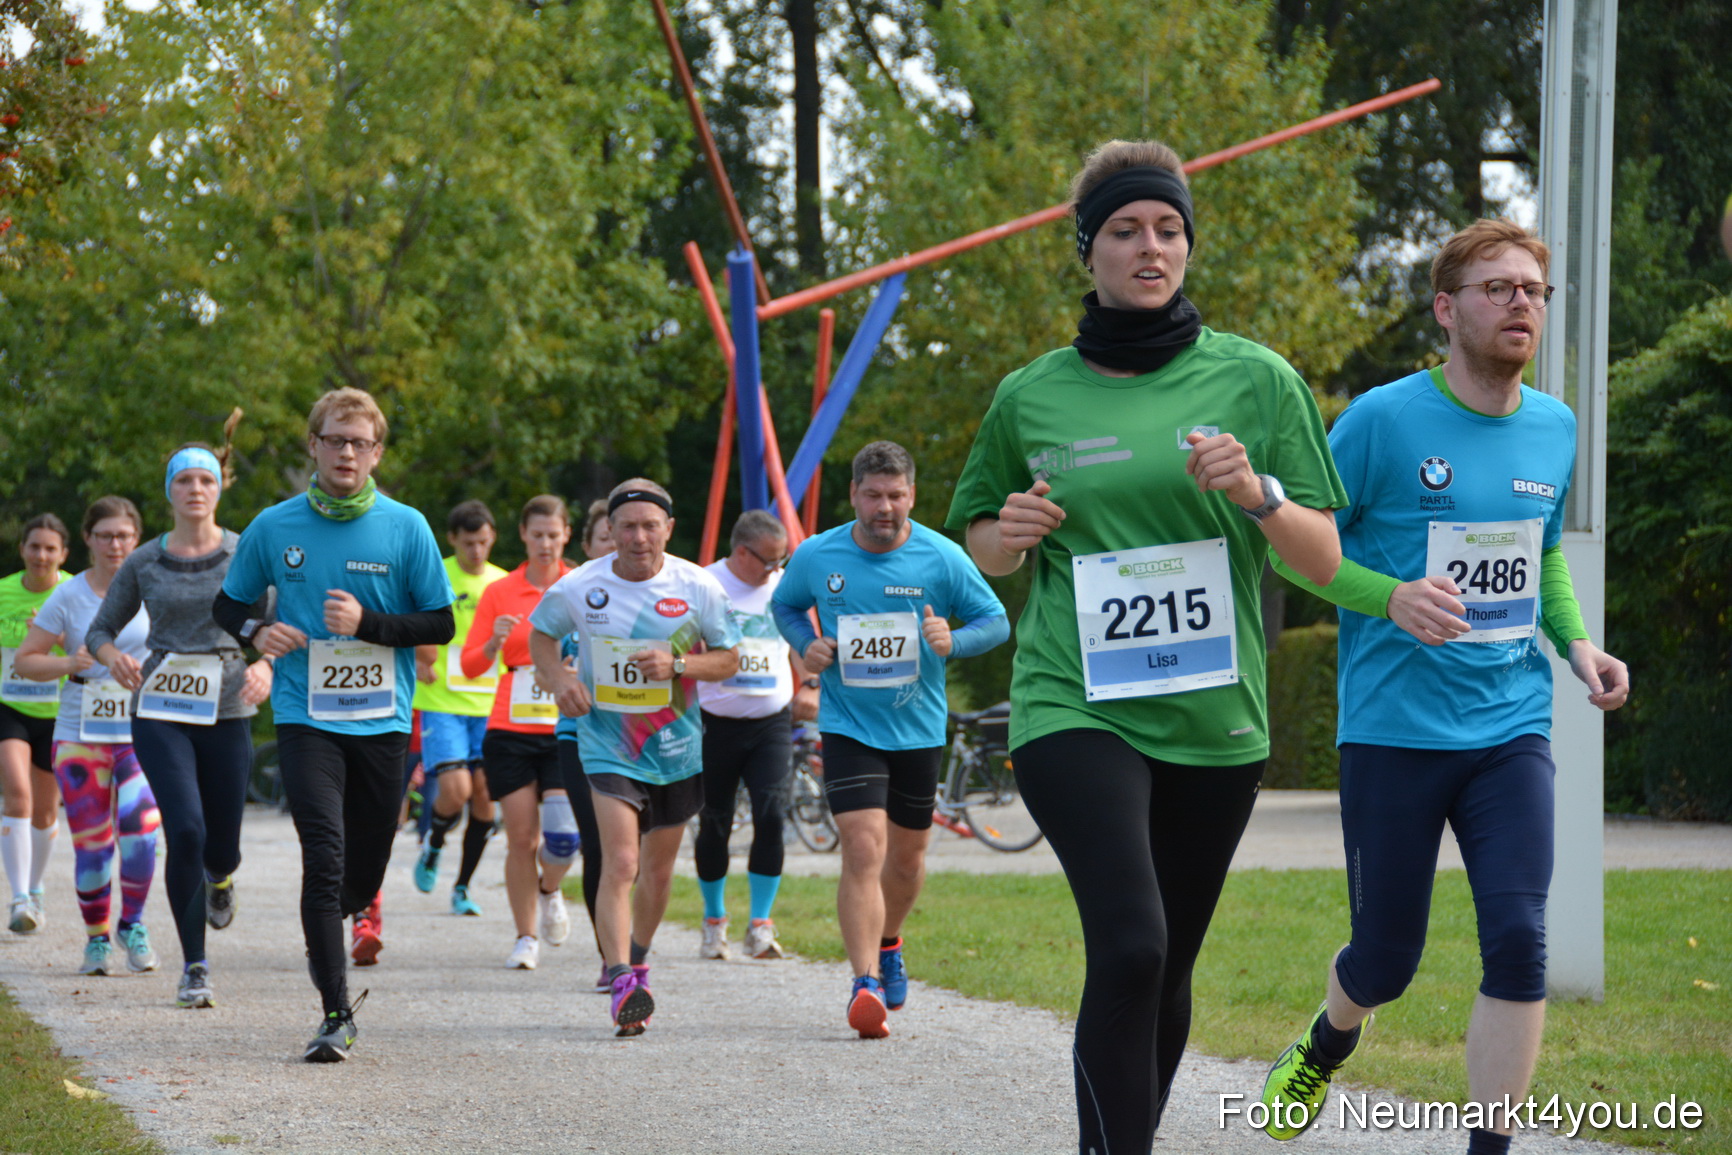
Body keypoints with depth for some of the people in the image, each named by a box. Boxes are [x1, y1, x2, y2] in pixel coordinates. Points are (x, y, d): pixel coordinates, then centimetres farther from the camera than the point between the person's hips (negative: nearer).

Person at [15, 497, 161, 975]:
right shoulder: (68, 596, 0)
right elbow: (25, 660, 2)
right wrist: (69, 664, -16)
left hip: (142, 734, 0)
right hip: (80, 736, 0)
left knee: (140, 830, -19)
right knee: (91, 844, 0)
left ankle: (132, 922, 4)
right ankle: (97, 937, 19)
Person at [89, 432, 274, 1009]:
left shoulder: (244, 555, 2)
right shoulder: (145, 563, 5)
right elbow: (100, 629, 12)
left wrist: (264, 665, -20)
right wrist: (113, 656, -10)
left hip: (226, 711, 1)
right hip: (161, 711, 0)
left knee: (222, 842, 5)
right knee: (185, 830, -17)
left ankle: (220, 878, 47)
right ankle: (195, 967, -7)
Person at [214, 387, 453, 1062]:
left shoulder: (405, 528, 0)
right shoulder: (274, 527, 2)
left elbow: (440, 624, 2)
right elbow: (229, 603, 14)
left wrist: (367, 622, -13)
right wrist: (256, 632, -8)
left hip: (382, 721, 1)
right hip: (306, 719, -1)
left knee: (366, 871, 10)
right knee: (325, 857, -15)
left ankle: (326, 928, 45)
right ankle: (336, 1015, -13)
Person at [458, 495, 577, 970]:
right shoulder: (500, 592, 5)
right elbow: (471, 665, 4)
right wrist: (496, 641, -16)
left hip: (566, 730, -1)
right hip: (511, 730, 1)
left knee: (564, 833, -13)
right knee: (521, 837, -2)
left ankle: (549, 890, 20)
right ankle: (526, 937, 11)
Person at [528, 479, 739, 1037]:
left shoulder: (698, 587, -7)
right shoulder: (579, 587, -9)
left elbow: (728, 659, 1)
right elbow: (541, 633, 10)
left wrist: (677, 665, -18)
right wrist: (558, 677, -10)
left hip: (676, 746, 3)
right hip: (608, 745, -2)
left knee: (658, 869, 16)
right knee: (620, 864, -19)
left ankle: (637, 962, 40)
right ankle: (622, 984, -25)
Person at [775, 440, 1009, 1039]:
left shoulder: (941, 557, -8)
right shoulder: (816, 556, -5)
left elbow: (996, 621, 0)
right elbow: (784, 604, 15)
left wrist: (954, 641, -21)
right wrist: (805, 644, -6)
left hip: (918, 728, 2)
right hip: (848, 726, -2)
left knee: (907, 856, 15)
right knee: (863, 849, -18)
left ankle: (888, 944, 45)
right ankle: (866, 984, -20)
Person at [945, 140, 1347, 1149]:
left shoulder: (1255, 380, 3)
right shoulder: (1031, 397, 4)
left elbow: (1324, 561, 4)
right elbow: (981, 544, 19)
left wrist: (1257, 493, -15)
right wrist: (1009, 534, -4)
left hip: (1215, 720, 2)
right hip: (1075, 711, -2)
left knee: (1168, 972, 12)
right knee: (1130, 949, -21)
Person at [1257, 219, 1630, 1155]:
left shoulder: (1555, 429, 7)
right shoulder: (1384, 421, -9)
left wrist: (1576, 643, 5)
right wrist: (1393, 597, -22)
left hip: (1511, 729, 3)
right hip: (1394, 728, -3)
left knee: (1518, 939, -14)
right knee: (1385, 957, 6)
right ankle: (1326, 1047, 42)